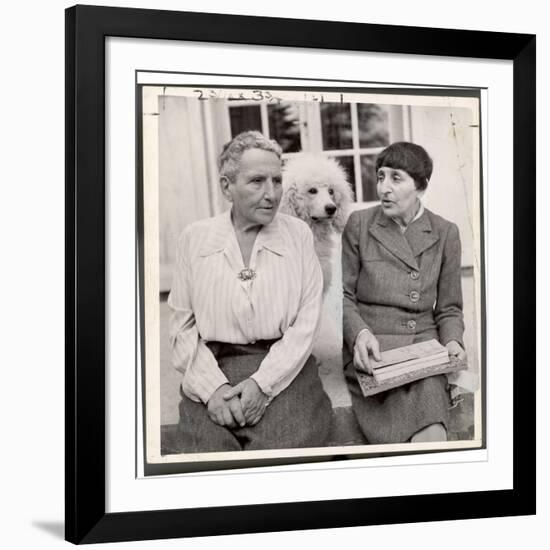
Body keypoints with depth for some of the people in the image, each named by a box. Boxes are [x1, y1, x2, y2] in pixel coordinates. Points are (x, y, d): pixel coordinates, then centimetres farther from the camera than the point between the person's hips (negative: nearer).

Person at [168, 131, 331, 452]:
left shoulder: (298, 234, 5)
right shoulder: (194, 239, 7)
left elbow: (307, 322, -1)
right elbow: (183, 325, 4)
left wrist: (261, 382, -13)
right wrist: (213, 386, -12)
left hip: (283, 369, 0)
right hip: (212, 370, 0)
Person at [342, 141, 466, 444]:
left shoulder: (445, 233, 9)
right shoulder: (358, 224, 5)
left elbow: (449, 308, 13)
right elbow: (345, 295, 5)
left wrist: (452, 341, -8)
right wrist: (360, 333, -14)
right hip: (369, 349, -2)